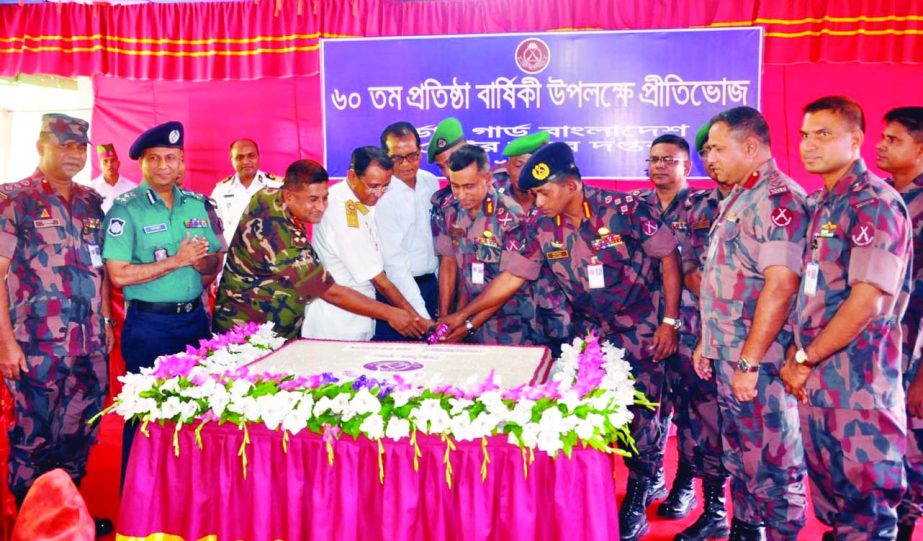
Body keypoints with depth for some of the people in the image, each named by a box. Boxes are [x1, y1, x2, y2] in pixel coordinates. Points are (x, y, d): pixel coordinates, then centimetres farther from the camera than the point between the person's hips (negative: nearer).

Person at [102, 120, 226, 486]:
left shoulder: (198, 204, 6)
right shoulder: (126, 209, -9)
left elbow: (214, 262, 11)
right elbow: (119, 274, -16)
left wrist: (204, 264, -12)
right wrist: (177, 260, -17)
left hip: (195, 319, 5)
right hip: (149, 326, -5)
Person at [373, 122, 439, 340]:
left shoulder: (431, 182, 1)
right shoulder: (381, 194, -17)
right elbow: (395, 263, -20)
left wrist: (441, 284, 9)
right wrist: (421, 315, -25)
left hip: (431, 283, 5)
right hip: (397, 288, -5)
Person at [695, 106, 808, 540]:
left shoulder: (779, 199, -16)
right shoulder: (737, 199, 14)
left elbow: (780, 286, -24)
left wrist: (749, 362, -23)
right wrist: (708, 342, 18)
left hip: (759, 361, -9)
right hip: (729, 356, 9)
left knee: (771, 463, 3)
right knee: (739, 456, 19)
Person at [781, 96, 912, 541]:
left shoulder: (875, 204, -12)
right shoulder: (823, 204, 13)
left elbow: (866, 302, -20)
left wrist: (805, 361, -13)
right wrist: (796, 356, 8)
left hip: (858, 383, -8)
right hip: (815, 380, 8)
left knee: (864, 504, 3)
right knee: (829, 496, 17)